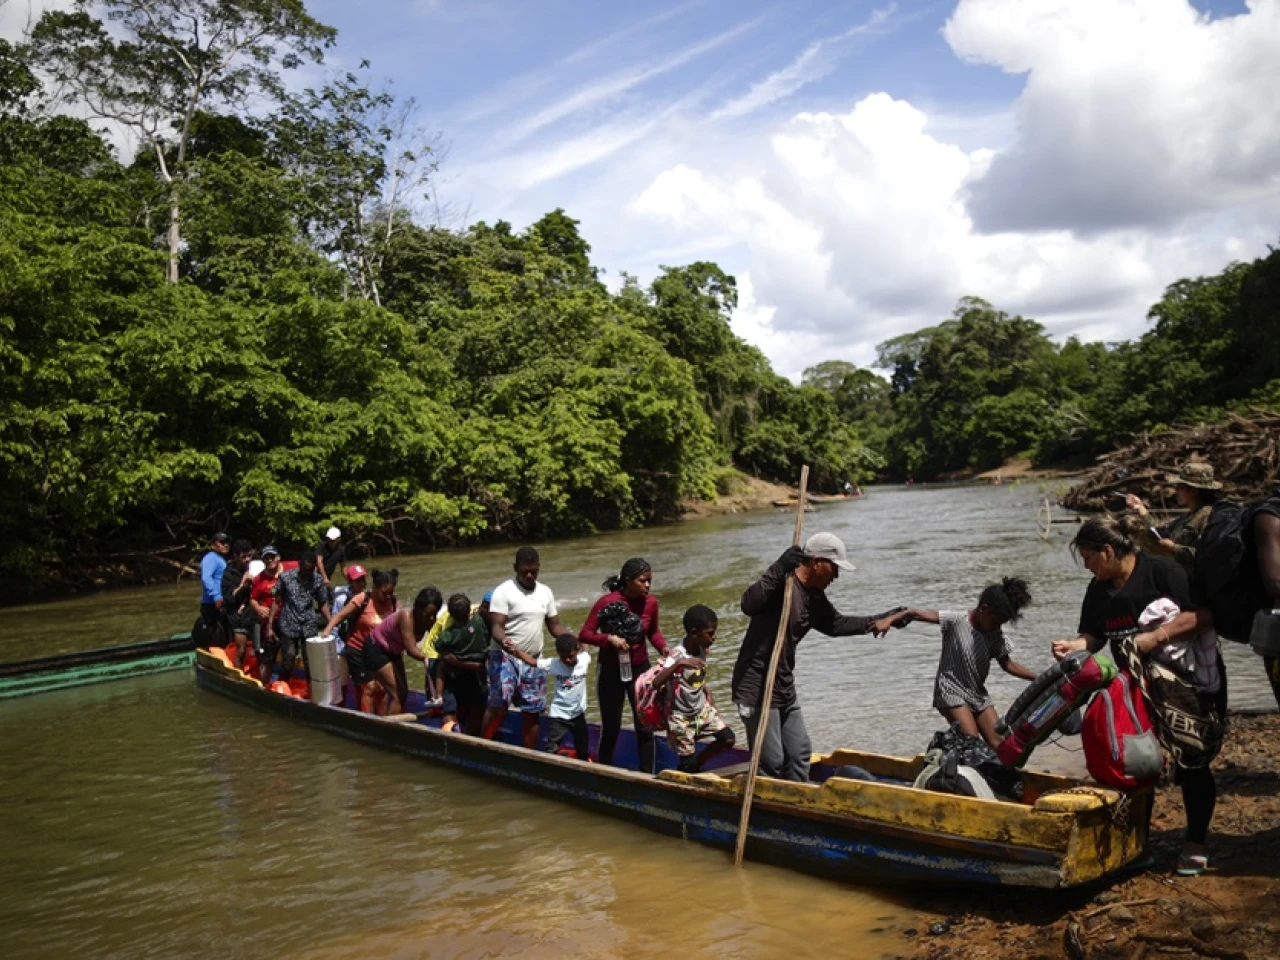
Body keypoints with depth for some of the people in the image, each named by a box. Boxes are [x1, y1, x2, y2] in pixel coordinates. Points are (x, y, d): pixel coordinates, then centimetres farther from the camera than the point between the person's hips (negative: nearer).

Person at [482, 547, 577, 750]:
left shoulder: (545, 592, 9)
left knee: (533, 711, 9)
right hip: (505, 657, -5)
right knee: (499, 703, -21)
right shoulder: (503, 591, -9)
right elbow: (496, 626, -16)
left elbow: (555, 625, 12)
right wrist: (503, 642, -38)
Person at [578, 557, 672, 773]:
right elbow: (584, 634, -13)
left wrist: (664, 647, -12)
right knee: (610, 729, 9)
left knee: (645, 727, 0)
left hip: (640, 668, 3)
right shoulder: (607, 602, -19)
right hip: (611, 671, -2)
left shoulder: (651, 602, -8)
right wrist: (609, 638, -29)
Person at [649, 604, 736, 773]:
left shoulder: (703, 649, -7)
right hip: (681, 717, -6)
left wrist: (708, 694, 2)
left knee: (728, 739, -4)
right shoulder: (677, 655, -28)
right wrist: (679, 663, -51)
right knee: (688, 765, -1)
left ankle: (697, 763, 17)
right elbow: (656, 684, -42)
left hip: (702, 709, 6)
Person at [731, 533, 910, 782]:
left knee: (799, 753, 18)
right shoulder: (781, 584, -19)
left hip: (784, 687, 10)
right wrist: (779, 570, -39)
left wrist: (877, 621, 16)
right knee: (771, 762, -6)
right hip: (756, 688, -10)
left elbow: (836, 624, 23)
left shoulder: (814, 598, 9)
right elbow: (749, 605, -36)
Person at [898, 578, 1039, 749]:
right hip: (951, 692, -6)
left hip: (979, 695, 6)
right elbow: (915, 613, -22)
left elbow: (1008, 665, 9)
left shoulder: (995, 634, 1)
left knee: (999, 744, -2)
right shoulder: (956, 621, -16)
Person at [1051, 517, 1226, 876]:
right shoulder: (1098, 590, 6)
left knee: (1192, 763, 0)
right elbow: (1094, 636, 5)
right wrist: (1072, 646, -15)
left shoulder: (1161, 570, -16)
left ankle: (1196, 845, 14)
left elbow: (1201, 615, -22)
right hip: (1137, 686, 6)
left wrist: (1157, 636, -30)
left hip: (1189, 682, -6)